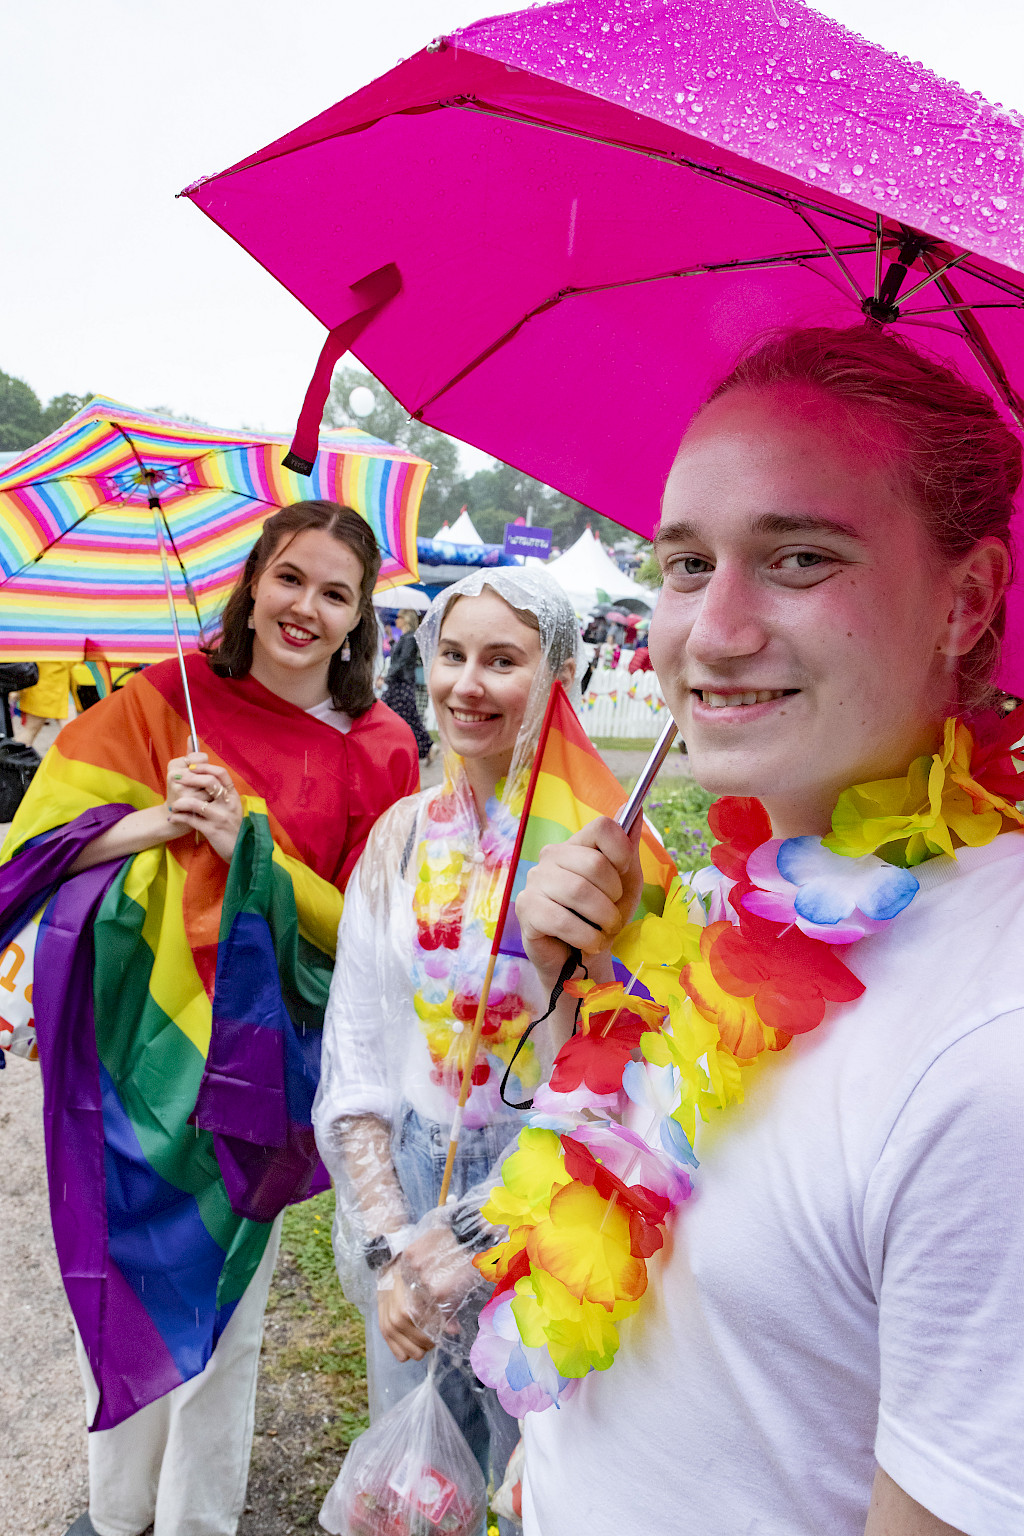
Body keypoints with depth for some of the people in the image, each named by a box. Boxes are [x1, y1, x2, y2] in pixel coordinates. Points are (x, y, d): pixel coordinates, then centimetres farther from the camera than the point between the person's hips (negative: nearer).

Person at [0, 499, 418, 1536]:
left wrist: (251, 847, -17)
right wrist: (155, 821, -18)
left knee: (221, 1306, 12)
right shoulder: (164, 698, -1)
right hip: (127, 1037, 2)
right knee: (117, 1281, 16)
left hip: (251, 1053, -1)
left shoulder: (378, 750, -4)